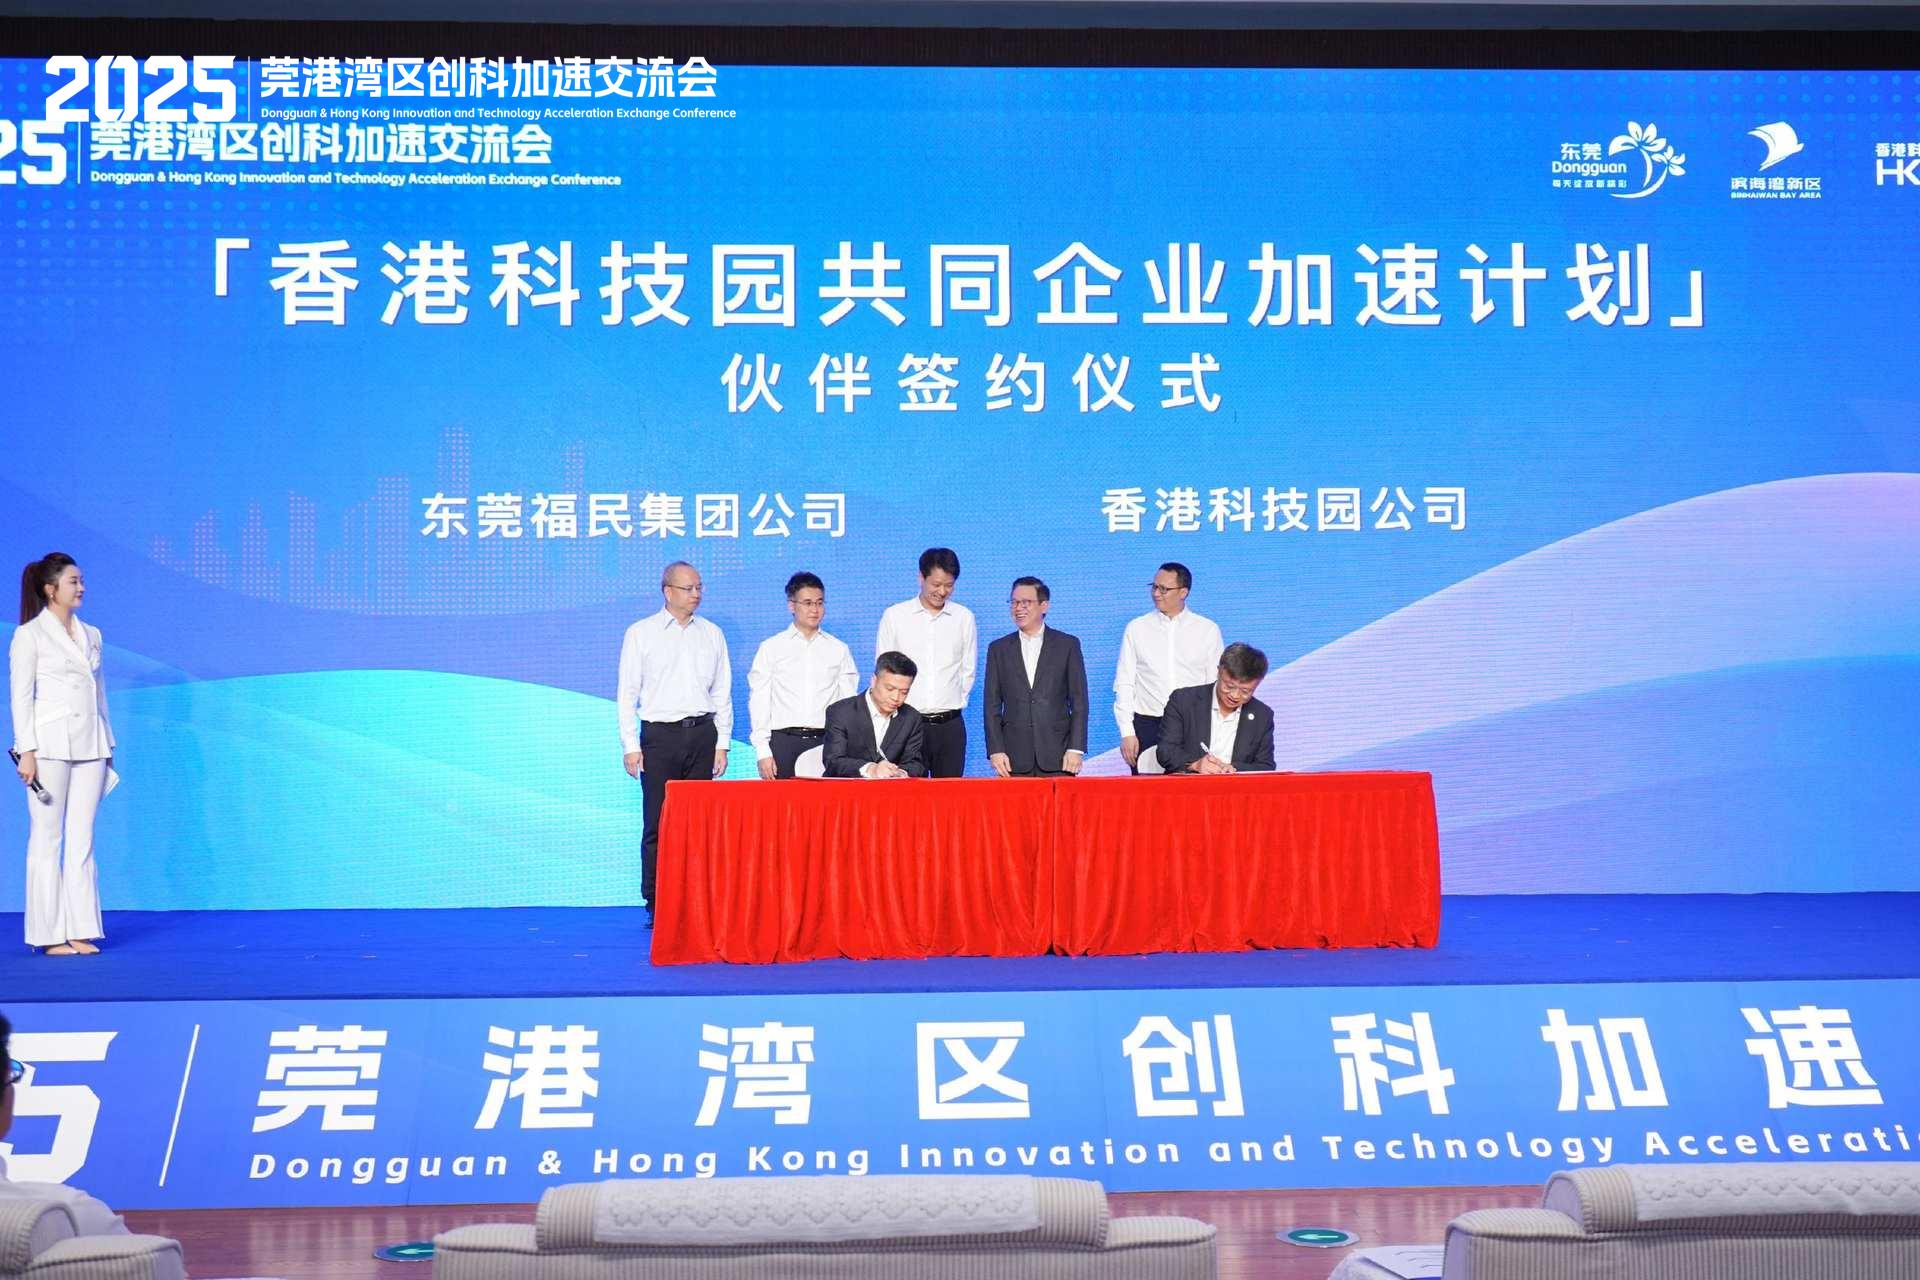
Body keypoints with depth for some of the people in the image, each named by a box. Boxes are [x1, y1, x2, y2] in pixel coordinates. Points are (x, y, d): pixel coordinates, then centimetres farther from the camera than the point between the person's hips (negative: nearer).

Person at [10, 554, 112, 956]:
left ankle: (80, 931, 7)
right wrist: (26, 751, -13)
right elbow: (21, 697, -6)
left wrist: (108, 747, 15)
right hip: (51, 745, -5)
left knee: (82, 841, 5)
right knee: (47, 840, -1)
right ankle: (50, 935, 3)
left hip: (89, 746, 5)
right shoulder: (29, 635, -2)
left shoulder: (91, 635, 14)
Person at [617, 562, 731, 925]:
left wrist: (722, 743, 6)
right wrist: (631, 745, -4)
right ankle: (656, 904, -1)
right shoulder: (641, 634, 3)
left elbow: (722, 692, 13)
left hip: (702, 732, 3)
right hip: (660, 734, -3)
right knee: (658, 822, -6)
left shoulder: (712, 634, 11)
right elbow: (627, 693, 2)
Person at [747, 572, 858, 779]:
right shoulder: (771, 648, 8)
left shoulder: (838, 650, 12)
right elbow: (759, 702, 5)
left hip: (826, 742, 1)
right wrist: (762, 751, -4)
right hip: (784, 741, -1)